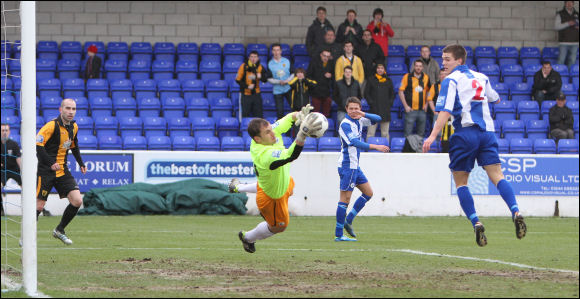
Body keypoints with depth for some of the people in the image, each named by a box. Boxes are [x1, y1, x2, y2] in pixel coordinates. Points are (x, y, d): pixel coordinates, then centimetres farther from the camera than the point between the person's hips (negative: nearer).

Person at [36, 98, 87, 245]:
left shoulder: (74, 127, 8)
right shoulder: (52, 126, -15)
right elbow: (37, 144, -21)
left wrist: (81, 163, 16)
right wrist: (51, 163, -27)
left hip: (62, 170, 6)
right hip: (45, 171, -6)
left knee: (77, 201, -5)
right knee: (39, 205, -6)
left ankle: (59, 230, 13)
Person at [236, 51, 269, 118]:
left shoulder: (260, 67, 1)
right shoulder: (244, 66, -7)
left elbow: (265, 80, 2)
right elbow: (238, 80, -6)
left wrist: (260, 77, -20)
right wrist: (247, 86, -18)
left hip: (256, 94, 3)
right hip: (246, 95, -3)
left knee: (259, 115, 3)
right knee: (245, 115, -1)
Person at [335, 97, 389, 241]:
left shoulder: (359, 120, 10)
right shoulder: (345, 124, -16)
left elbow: (377, 119, 7)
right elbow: (354, 142, -28)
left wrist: (364, 115, -12)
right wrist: (375, 147, -34)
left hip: (355, 166, 9)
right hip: (347, 166, -9)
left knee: (368, 193, 15)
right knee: (345, 198, -9)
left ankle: (348, 221, 19)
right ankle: (338, 235, -7)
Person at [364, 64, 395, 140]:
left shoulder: (388, 81, 11)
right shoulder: (371, 80, 5)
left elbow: (392, 94, 16)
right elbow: (366, 94, 5)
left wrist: (389, 103, 2)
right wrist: (371, 103, -7)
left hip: (385, 110, 2)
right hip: (374, 110, -2)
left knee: (385, 133, 5)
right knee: (371, 132, -5)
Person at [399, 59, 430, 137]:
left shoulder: (426, 78, 7)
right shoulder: (407, 77, -3)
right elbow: (401, 92, -2)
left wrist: (426, 104, 9)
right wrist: (406, 106, -8)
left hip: (422, 110, 4)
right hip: (411, 110, -4)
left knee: (421, 134, 8)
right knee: (408, 133, -7)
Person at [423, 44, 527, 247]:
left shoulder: (451, 80, -2)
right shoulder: (481, 78, 16)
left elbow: (445, 111, -13)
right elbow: (494, 98, 34)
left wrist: (433, 136, -19)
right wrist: (495, 98, 58)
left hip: (465, 133, -5)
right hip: (487, 132, 5)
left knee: (460, 182, 6)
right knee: (497, 175, -4)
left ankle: (476, 223, -8)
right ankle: (515, 212, -27)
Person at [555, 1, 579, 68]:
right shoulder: (560, 14, 2)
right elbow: (556, 26, -7)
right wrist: (567, 24, -18)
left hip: (574, 42, 4)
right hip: (564, 42, -4)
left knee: (572, 60, 4)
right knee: (561, 60, -8)